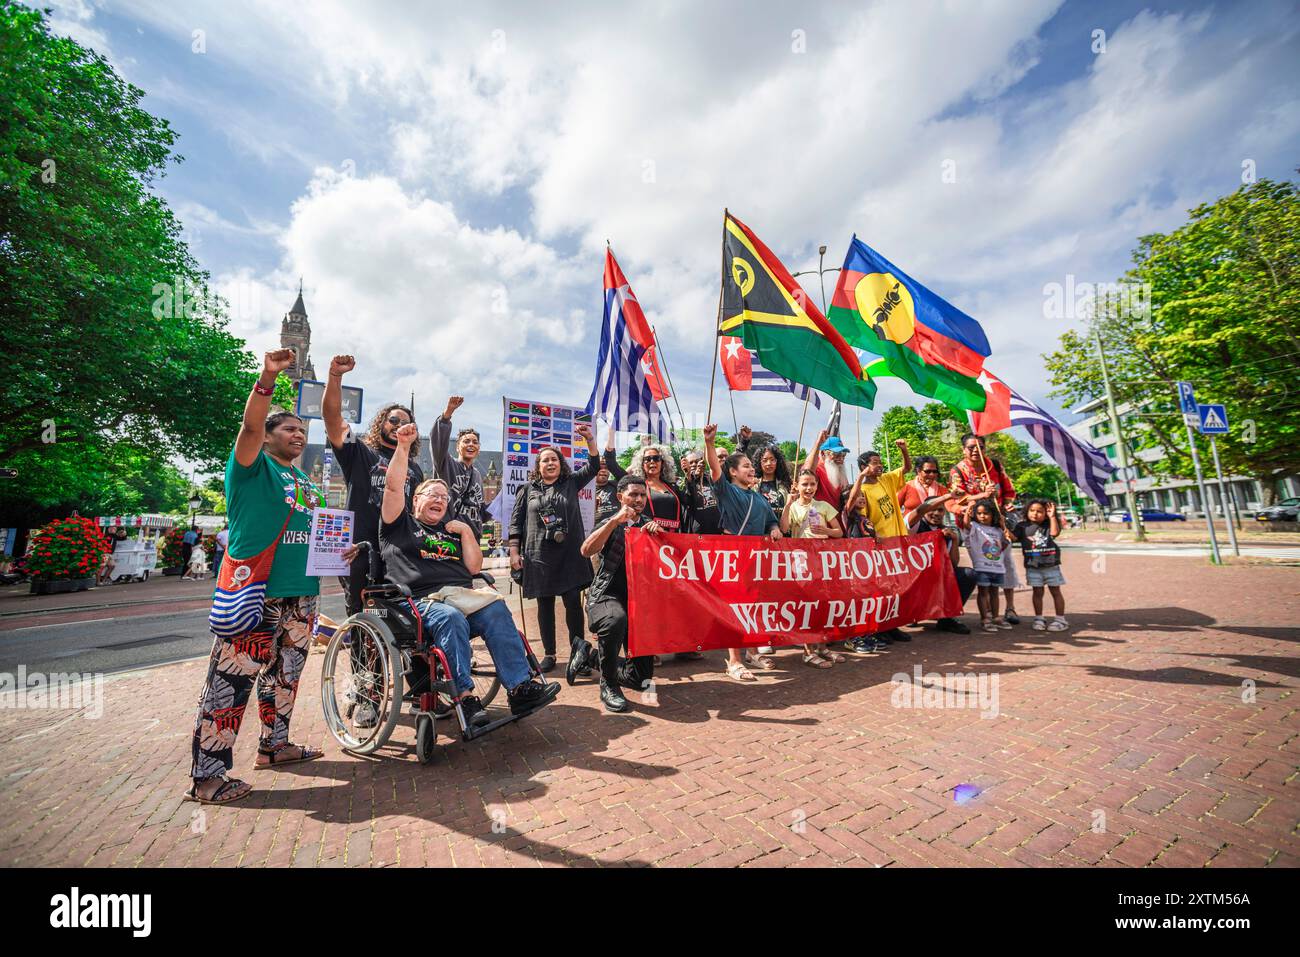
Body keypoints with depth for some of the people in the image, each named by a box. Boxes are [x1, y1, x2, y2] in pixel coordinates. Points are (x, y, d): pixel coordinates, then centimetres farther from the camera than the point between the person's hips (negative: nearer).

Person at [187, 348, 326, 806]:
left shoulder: (308, 483, 19)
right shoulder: (253, 467, -2)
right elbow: (250, 425, -21)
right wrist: (268, 378, -34)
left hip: (301, 594, 8)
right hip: (254, 594, -8)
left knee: (285, 674, 18)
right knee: (231, 680, -6)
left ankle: (274, 744, 33)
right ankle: (207, 776, 5)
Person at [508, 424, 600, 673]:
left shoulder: (571, 483, 11)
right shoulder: (528, 489, 10)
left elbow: (594, 467, 3)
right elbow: (516, 522, 8)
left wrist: (590, 439, -9)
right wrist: (514, 551, 1)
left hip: (570, 555, 0)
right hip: (539, 556, 1)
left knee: (573, 601, -5)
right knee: (545, 605, 7)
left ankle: (577, 649, 12)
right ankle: (549, 654, 18)